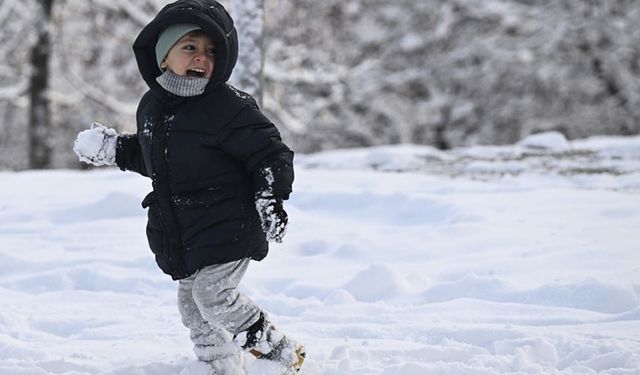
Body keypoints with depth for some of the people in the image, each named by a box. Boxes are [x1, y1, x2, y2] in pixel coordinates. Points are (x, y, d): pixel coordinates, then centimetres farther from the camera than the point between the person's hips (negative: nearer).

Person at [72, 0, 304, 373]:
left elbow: (270, 152, -14)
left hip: (228, 229, -8)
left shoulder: (229, 106, -16)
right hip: (181, 234, 8)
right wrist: (116, 149, 12)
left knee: (213, 294, -18)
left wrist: (271, 198, -25)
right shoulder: (152, 105, 5)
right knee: (192, 302, 11)